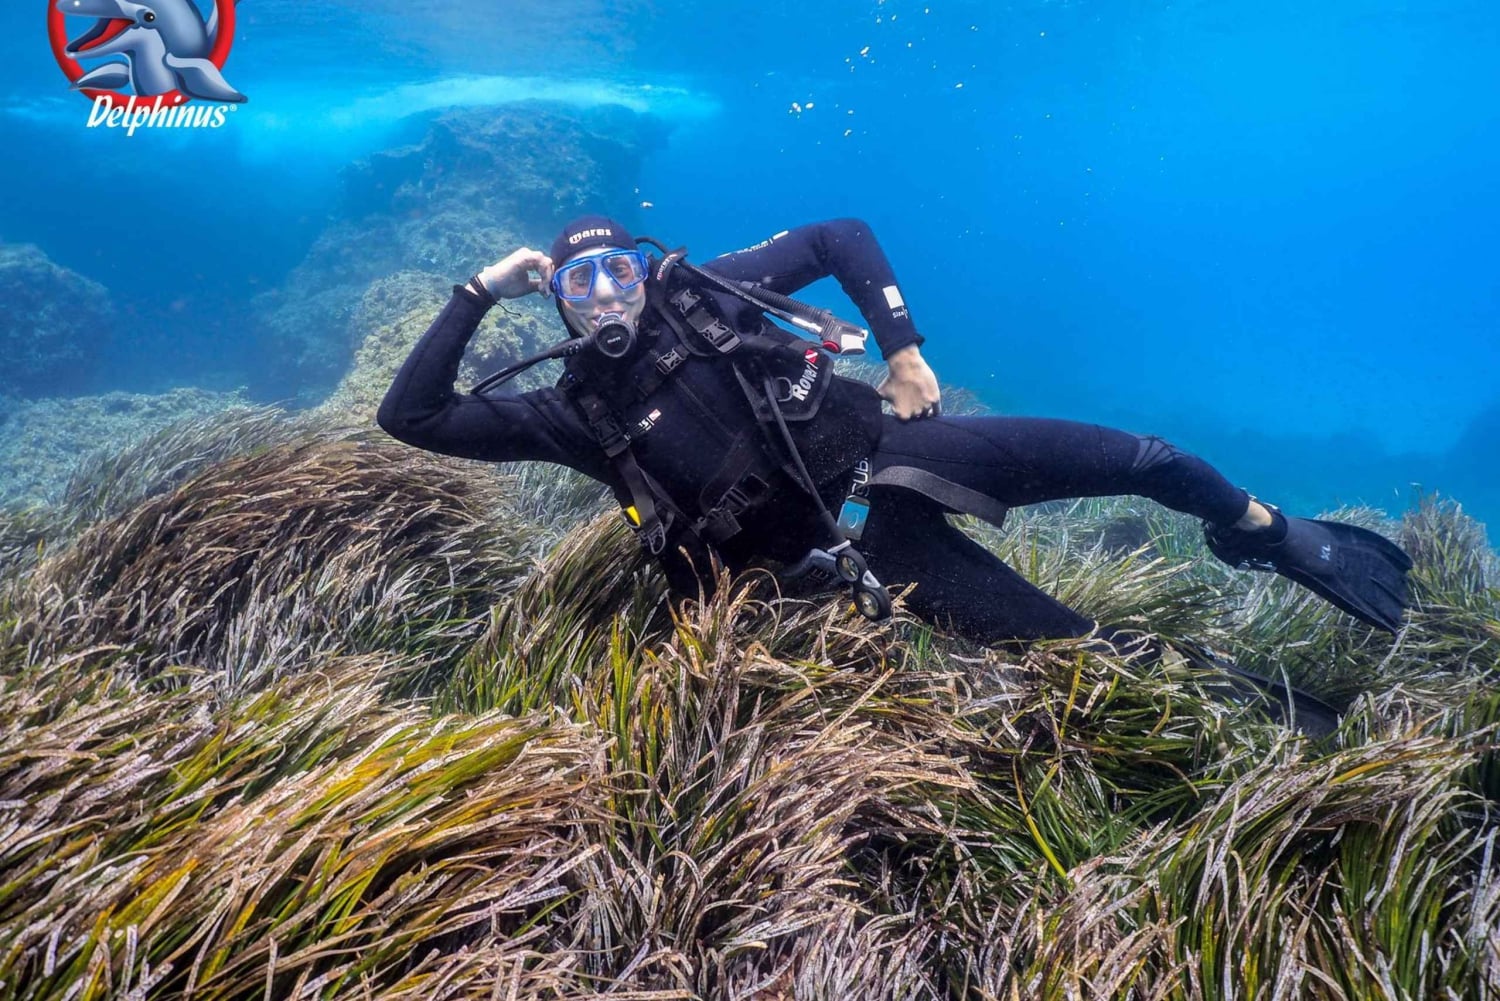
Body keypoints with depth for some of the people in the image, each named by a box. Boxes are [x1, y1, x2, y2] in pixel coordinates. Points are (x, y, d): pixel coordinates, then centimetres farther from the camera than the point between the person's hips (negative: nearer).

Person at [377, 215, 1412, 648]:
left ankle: (1264, 532, 17)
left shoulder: (703, 290, 5)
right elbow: (412, 416, 0)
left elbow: (844, 236, 10)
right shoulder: (576, 411, 3)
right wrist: (478, 295, -6)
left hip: (880, 448, 2)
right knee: (1084, 647, -13)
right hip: (847, 547, -2)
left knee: (1120, 453, -10)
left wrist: (905, 348, -1)